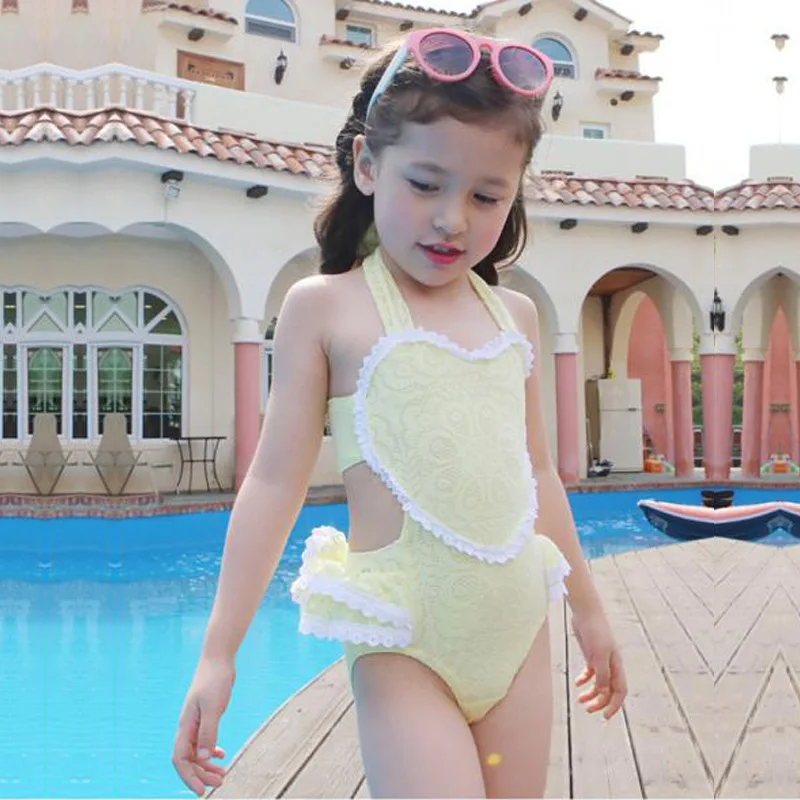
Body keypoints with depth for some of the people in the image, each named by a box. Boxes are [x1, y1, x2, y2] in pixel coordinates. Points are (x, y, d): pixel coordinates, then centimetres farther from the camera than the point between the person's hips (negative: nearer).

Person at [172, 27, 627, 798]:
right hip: (405, 646, -5)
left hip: (519, 633, 5)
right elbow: (275, 481, -5)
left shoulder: (514, 315, 10)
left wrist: (586, 605, 26)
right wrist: (219, 651, -7)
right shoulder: (324, 307, -4)